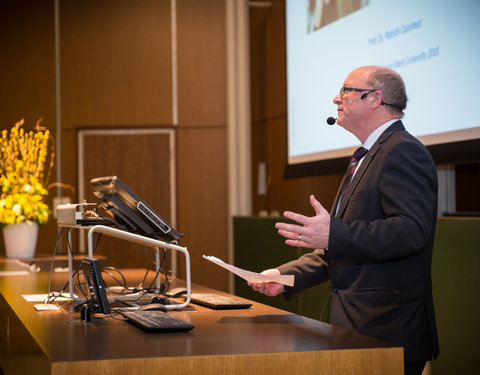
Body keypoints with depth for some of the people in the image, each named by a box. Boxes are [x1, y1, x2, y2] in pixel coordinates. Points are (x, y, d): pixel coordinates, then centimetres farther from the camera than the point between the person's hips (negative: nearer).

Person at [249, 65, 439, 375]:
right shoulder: (370, 156, 21)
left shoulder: (403, 151, -12)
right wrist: (285, 276, 13)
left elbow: (412, 229, -25)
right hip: (357, 327, 10)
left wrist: (333, 235, -29)